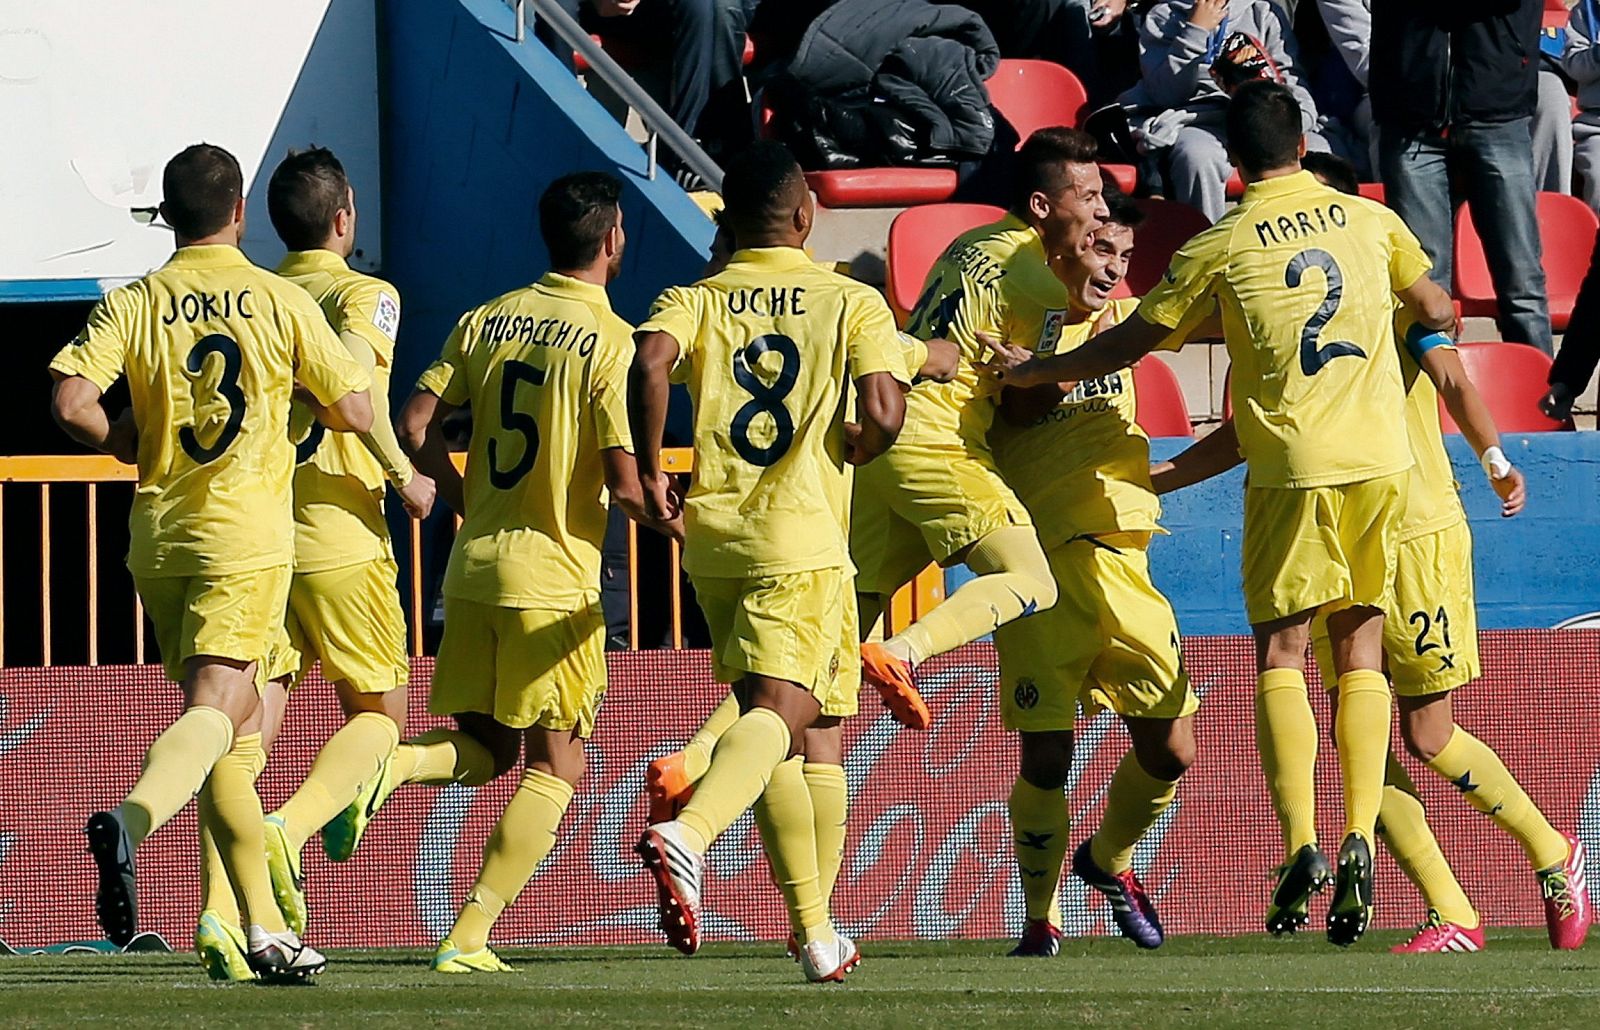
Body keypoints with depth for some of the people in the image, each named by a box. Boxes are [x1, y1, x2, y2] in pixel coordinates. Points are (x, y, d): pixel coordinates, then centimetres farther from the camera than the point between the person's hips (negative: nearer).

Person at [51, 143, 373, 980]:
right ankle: (130, 823, -44)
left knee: (235, 735, 13)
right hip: (248, 534, -4)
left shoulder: (132, 305, 2)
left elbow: (71, 402, -11)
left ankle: (264, 927, 13)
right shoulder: (282, 302, -2)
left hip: (160, 536, 4)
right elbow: (355, 414, 0)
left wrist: (126, 443, 8)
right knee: (215, 715, -14)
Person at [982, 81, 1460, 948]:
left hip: (1293, 469, -3)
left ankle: (1300, 843, -12)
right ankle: (1359, 840, -6)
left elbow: (1133, 341, 3)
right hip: (1381, 458, 3)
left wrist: (1033, 371, 17)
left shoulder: (1219, 248, -3)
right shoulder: (1367, 218, 5)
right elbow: (1436, 311, 16)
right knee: (1361, 651, 8)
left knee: (1280, 655, 3)